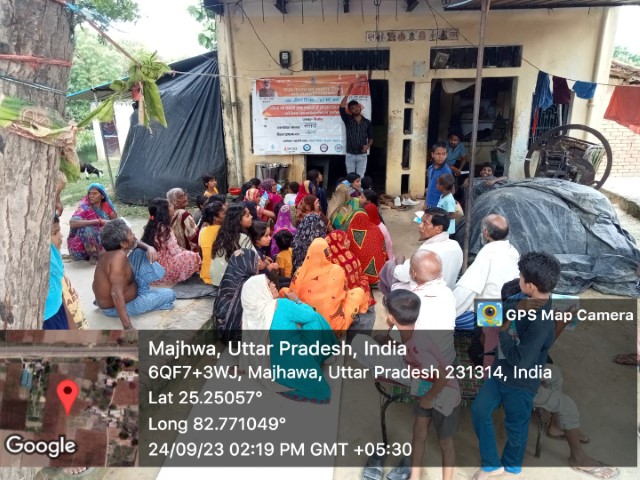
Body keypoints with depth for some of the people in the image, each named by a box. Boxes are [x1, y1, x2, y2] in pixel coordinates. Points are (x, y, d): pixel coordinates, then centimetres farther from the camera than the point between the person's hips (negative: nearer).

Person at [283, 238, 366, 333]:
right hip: (332, 322, -2)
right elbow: (343, 295, 3)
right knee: (359, 291, 14)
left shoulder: (300, 272, -9)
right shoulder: (337, 270, -12)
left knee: (284, 290, 20)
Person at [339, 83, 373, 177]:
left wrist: (367, 146, -12)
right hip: (350, 155, 0)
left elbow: (370, 138, 9)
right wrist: (347, 94, -21)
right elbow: (341, 108, -15)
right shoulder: (348, 120, 0)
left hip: (362, 155, 0)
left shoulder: (367, 122, 5)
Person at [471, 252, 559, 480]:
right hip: (500, 370, 8)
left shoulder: (541, 321, -32)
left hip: (520, 382, -7)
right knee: (479, 411, 12)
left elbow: (520, 360, -31)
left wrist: (503, 332, -22)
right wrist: (518, 307, -16)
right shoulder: (526, 298, -8)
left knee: (515, 424, 17)